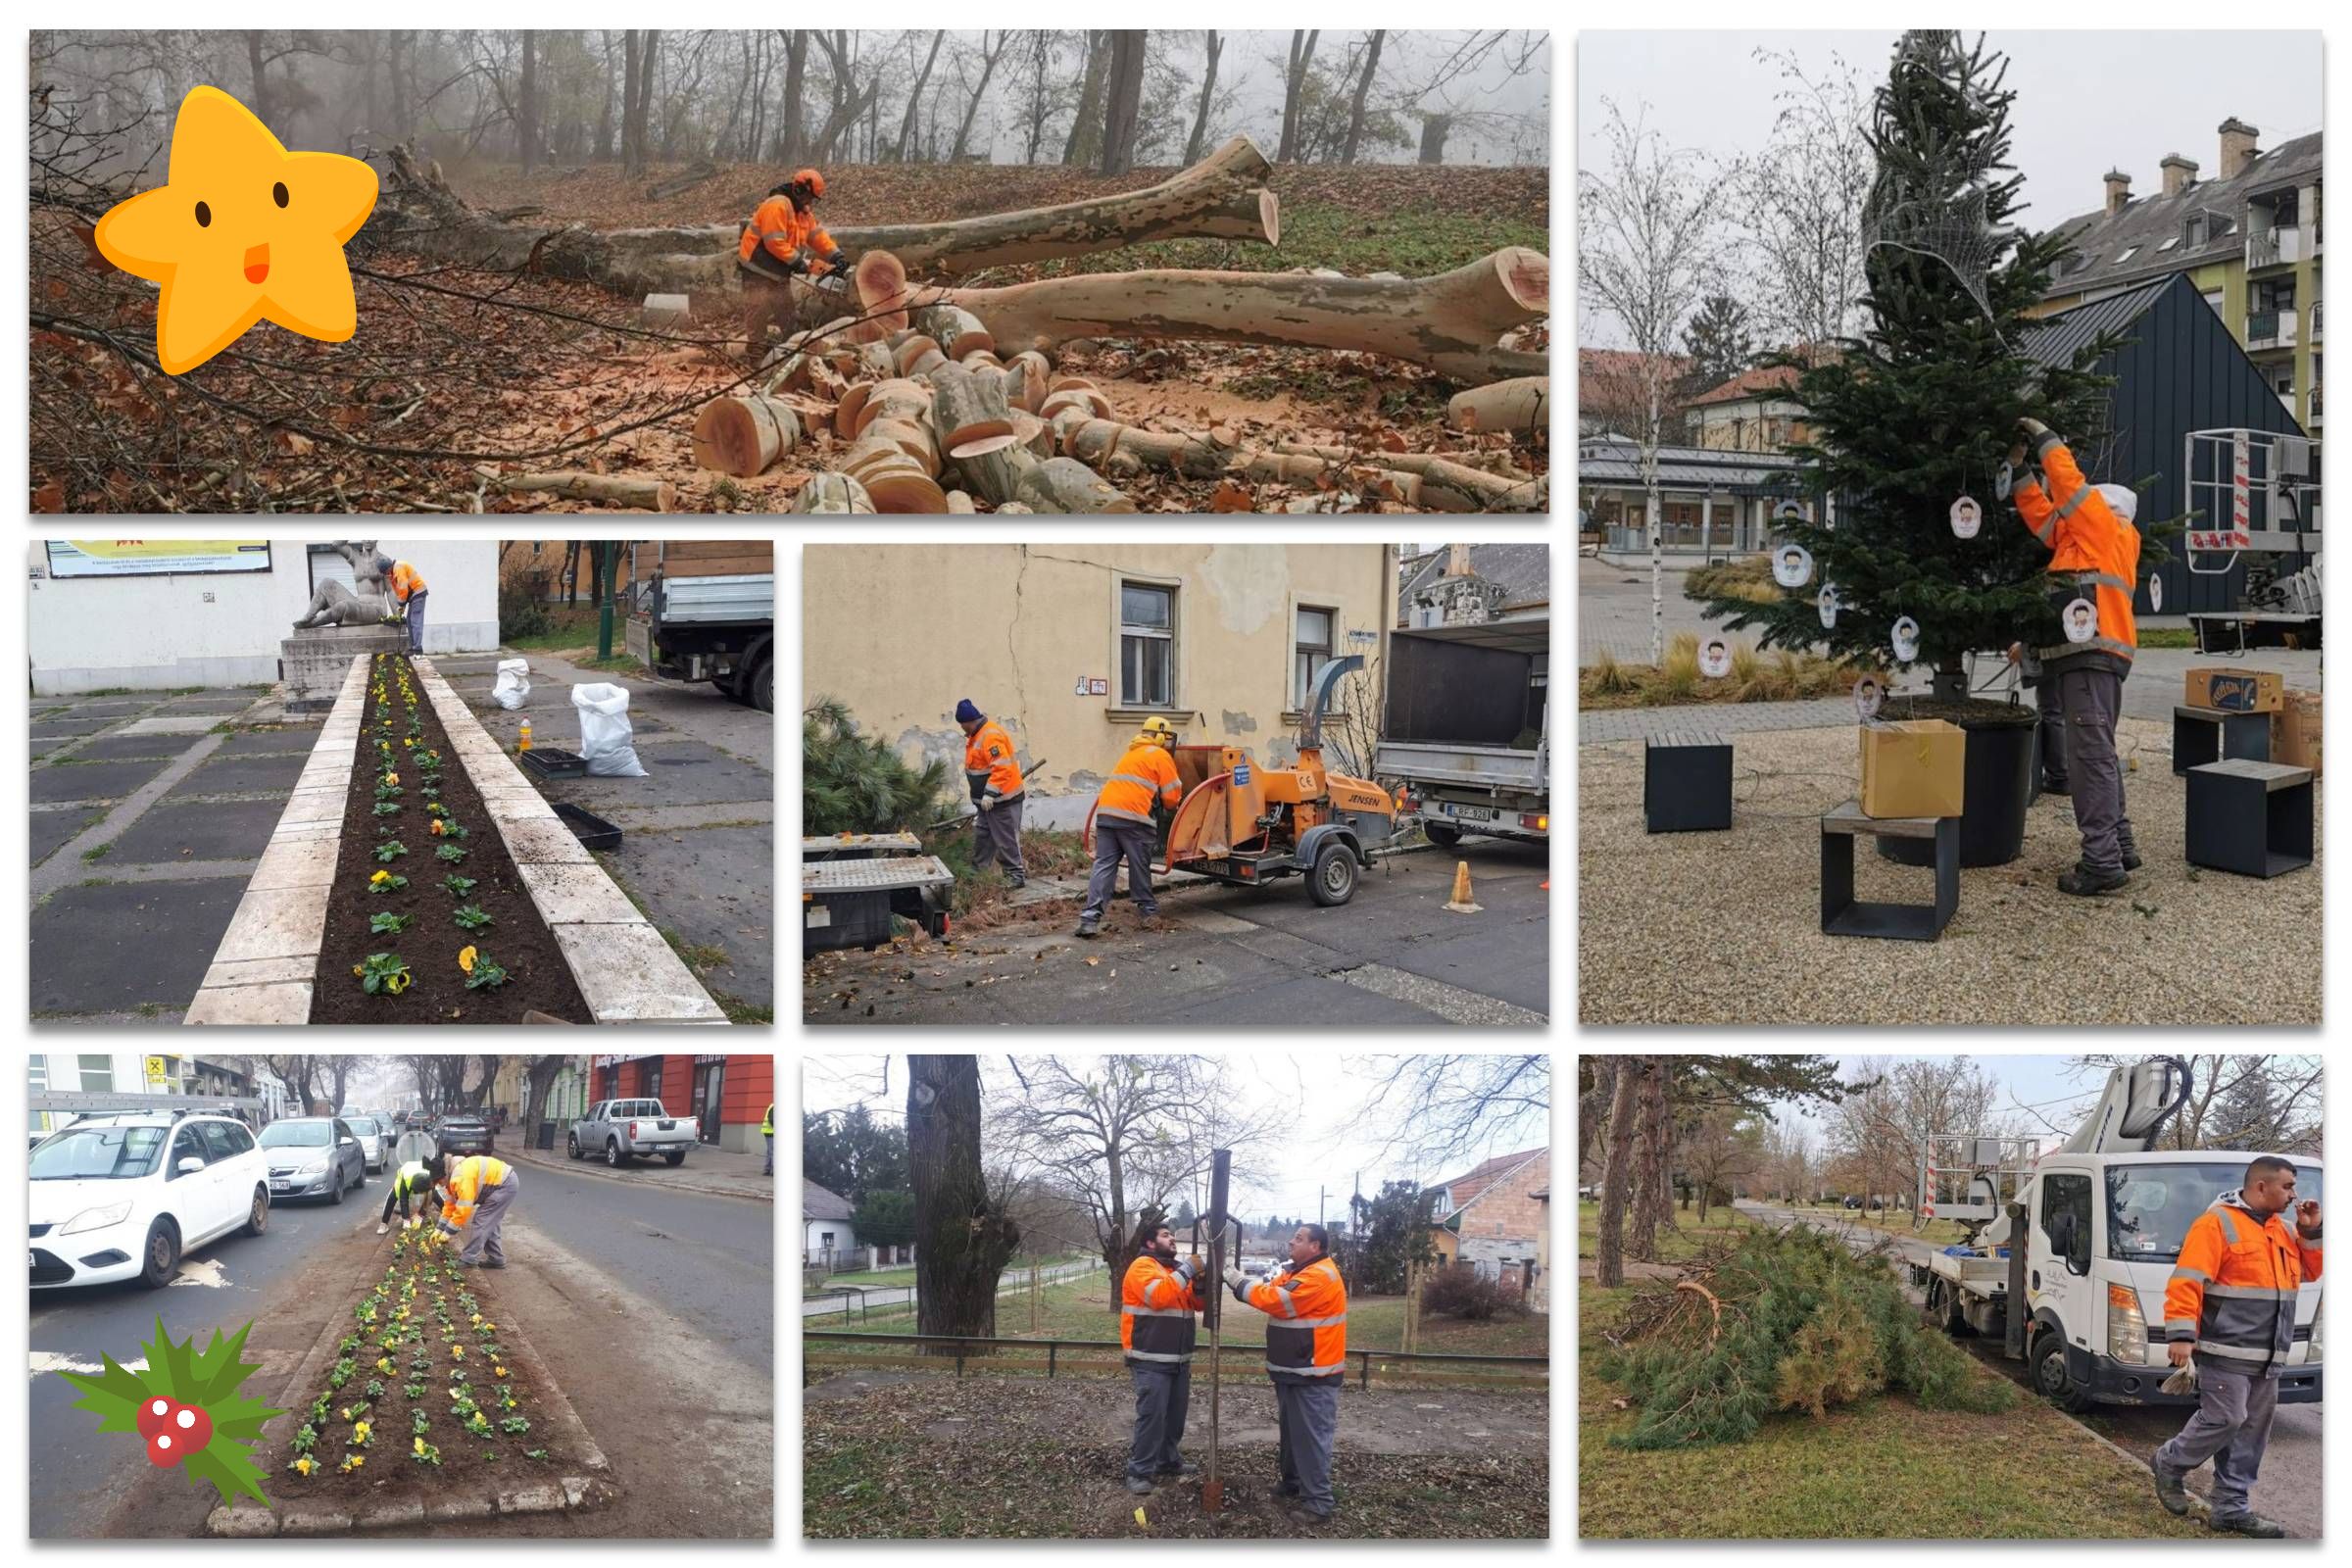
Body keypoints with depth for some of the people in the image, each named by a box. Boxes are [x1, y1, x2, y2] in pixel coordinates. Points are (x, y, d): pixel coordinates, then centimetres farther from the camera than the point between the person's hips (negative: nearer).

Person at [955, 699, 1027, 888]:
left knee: (1006, 840, -4)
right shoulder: (978, 734, 11)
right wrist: (983, 795, 24)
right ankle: (977, 872, 26)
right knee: (982, 836, 17)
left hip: (1002, 800, -11)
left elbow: (1002, 768, -30)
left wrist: (990, 793, -30)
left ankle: (1016, 876, 2)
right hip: (987, 800, 11)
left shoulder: (990, 737, -24)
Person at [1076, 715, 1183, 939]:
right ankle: (1149, 910, 23)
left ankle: (1089, 918, -12)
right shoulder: (1161, 756, 6)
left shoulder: (1132, 754, 30)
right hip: (1132, 816, -6)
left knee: (1103, 865, 0)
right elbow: (1171, 796, 5)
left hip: (1105, 812, 6)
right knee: (1139, 867, 9)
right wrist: (1171, 807, 27)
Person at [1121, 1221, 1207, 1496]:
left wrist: (1199, 1284, -6)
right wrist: (1187, 1271, -21)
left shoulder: (1178, 1268, 17)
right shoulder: (1142, 1266, -10)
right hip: (1151, 1360, -8)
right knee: (1152, 1415, -12)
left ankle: (1168, 1462, 28)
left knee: (1175, 1414, 15)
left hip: (1179, 1359, 8)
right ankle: (1139, 1472, -8)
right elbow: (1158, 1295, -26)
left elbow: (1198, 1304, 15)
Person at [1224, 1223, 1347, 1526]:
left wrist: (1239, 1283, -17)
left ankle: (1318, 1502, -8)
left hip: (1313, 1374, -10)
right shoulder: (1299, 1272, 15)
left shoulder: (1320, 1276, -20)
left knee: (1311, 1435, -10)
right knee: (1292, 1430, 21)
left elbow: (1277, 1300, -25)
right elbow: (1270, 1292, 10)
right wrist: (1239, 1281, -6)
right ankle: (1293, 1481, 35)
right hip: (1295, 1370, 10)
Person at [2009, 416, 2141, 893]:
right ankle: (2120, 848, 23)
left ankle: (2101, 863, -16)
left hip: (2092, 657, -10)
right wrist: (2019, 471, 23)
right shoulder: (2086, 538, 23)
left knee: (2091, 757, -13)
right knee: (2096, 755, 16)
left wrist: (2044, 437, 7)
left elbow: (2071, 484, -4)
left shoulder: (2108, 530, 0)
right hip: (2083, 657, 10)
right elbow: (2042, 514, 28)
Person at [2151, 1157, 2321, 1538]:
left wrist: (2310, 1233, 8)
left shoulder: (2280, 1230, 16)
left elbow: (2309, 1271, 25)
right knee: (2224, 1420, -11)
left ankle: (2232, 1508, 13)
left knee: (2252, 1429, 7)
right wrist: (2181, 1334, -24)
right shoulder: (2217, 1224, -11)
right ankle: (2169, 1464, 13)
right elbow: (2187, 1280, -17)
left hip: (2266, 1356, 8)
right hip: (2226, 1350, -8)